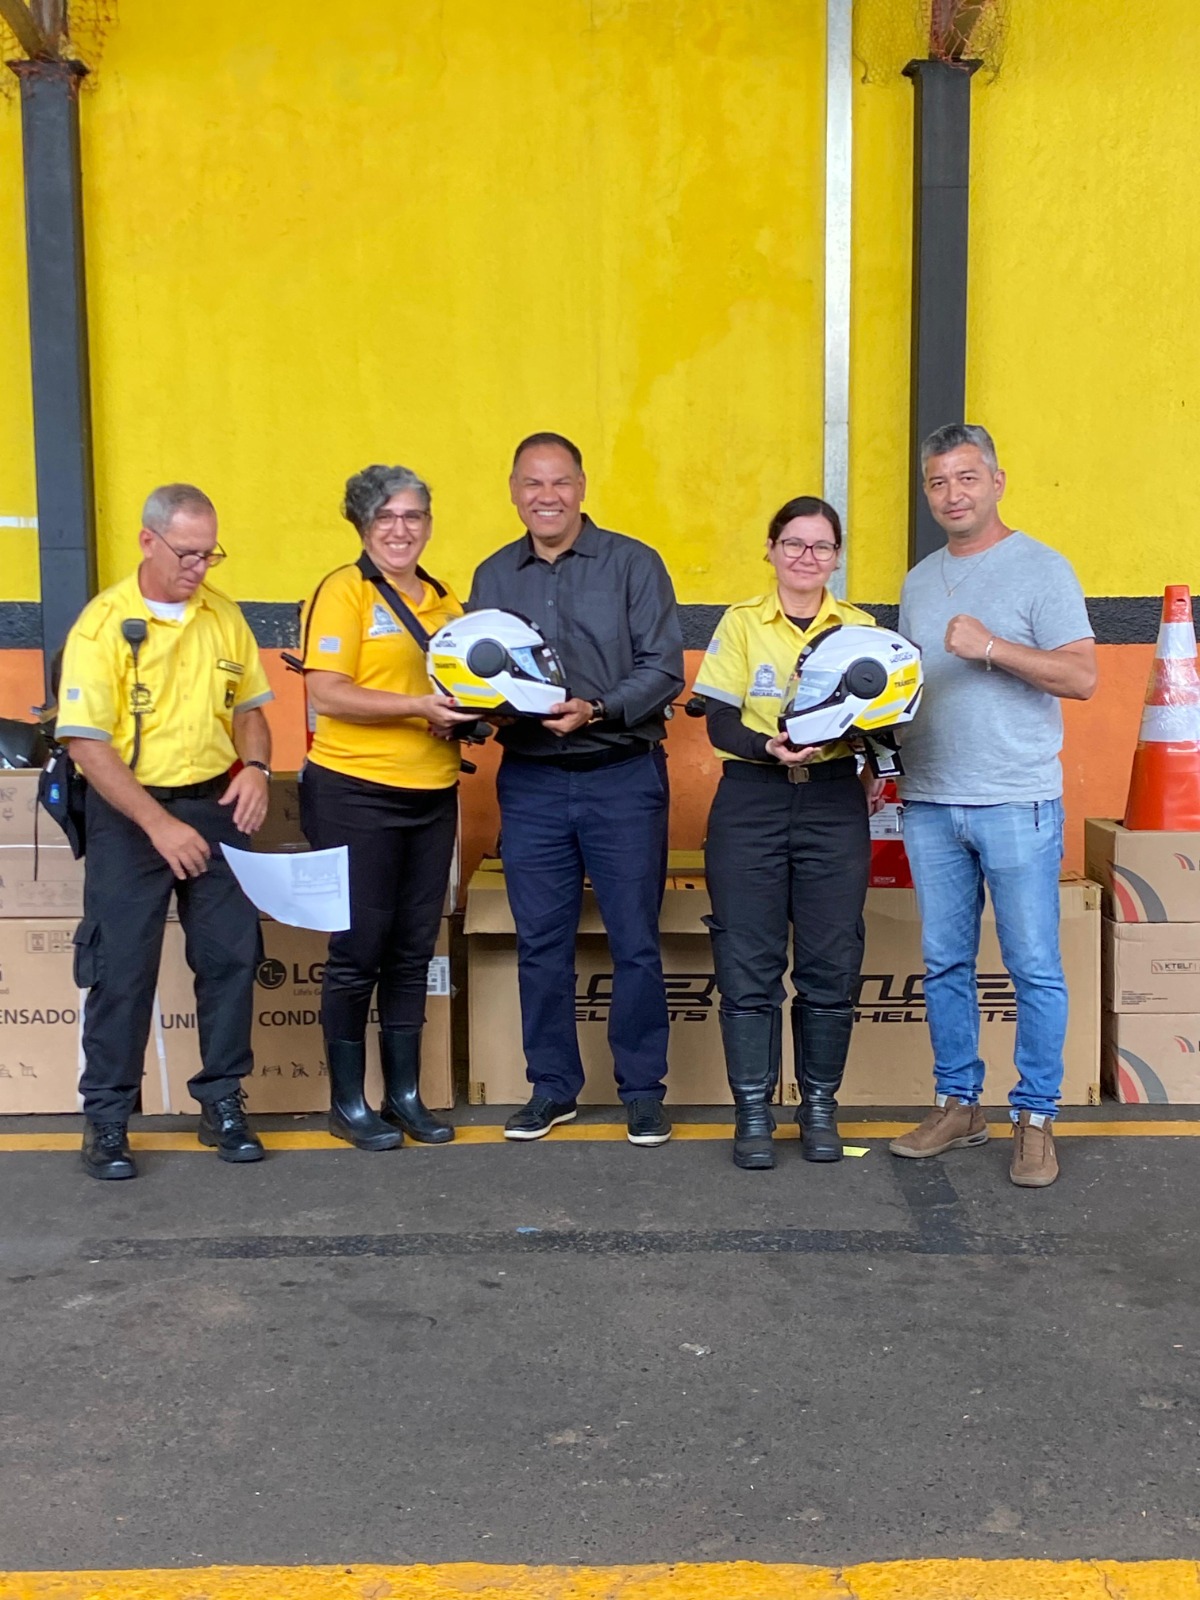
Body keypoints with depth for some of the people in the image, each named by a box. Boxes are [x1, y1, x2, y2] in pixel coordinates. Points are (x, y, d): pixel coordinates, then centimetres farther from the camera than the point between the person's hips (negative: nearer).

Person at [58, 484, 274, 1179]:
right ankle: (106, 1117, 13)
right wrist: (158, 824, -21)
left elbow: (249, 707, 14)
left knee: (231, 954, 6)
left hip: (216, 806, 4)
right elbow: (86, 744, -15)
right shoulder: (103, 624, -11)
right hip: (130, 812, -4)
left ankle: (222, 1102, 20)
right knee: (122, 966, 0)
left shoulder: (224, 615, 4)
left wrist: (256, 767, -7)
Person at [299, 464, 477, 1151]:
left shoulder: (445, 599, 14)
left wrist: (473, 709, 2)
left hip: (432, 795, 6)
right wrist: (419, 706, -22)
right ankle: (347, 1100, 15)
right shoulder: (344, 590, -6)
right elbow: (328, 693, -15)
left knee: (413, 951, 11)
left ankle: (406, 1093, 22)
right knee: (359, 948, 1)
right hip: (354, 792, -6)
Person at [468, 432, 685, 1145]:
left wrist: (597, 710, -21)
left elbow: (664, 669, -7)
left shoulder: (633, 563, 0)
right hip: (530, 783, 3)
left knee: (635, 940, 3)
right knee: (541, 943, 8)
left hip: (622, 777, -3)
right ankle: (552, 1087, 22)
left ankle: (643, 1090, 16)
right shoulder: (494, 576, 12)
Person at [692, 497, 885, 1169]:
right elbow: (720, 721, -2)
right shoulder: (742, 623, 5)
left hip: (835, 802, 2)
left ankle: (820, 1104, 17)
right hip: (751, 800, -1)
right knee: (748, 960, -1)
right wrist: (769, 747, -21)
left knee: (831, 961, 2)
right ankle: (753, 1110, 11)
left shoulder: (861, 627, 11)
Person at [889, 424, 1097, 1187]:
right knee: (946, 964, 11)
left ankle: (1036, 1118, 11)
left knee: (1034, 968, 0)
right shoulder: (920, 580, 15)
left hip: (1017, 802, -5)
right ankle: (958, 1104, 23)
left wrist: (991, 646, -20)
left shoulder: (1041, 568, -3)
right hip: (930, 802, 6)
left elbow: (1082, 676, -11)